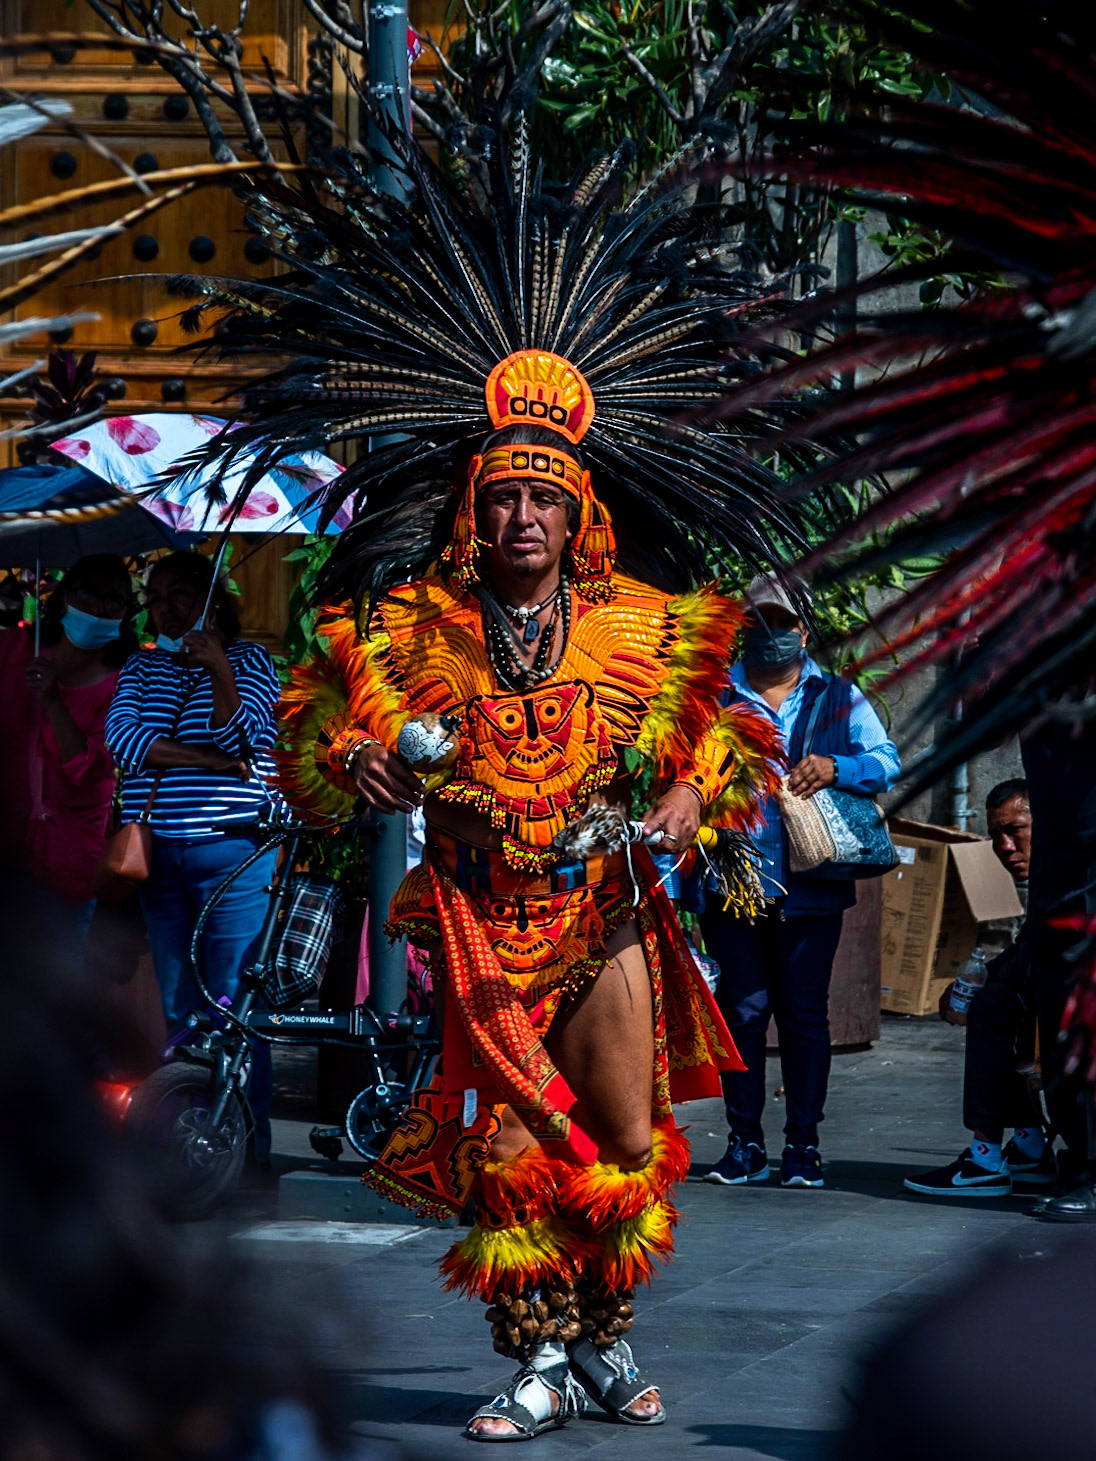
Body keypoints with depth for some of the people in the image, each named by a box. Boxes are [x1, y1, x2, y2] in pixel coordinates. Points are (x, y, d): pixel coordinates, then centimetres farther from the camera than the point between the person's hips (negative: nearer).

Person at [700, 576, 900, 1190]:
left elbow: (886, 762, 0)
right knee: (741, 1010, 1)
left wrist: (834, 767, -18)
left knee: (804, 1012, 0)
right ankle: (745, 1142, 8)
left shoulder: (839, 697, 11)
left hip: (810, 886, 0)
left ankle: (804, 1142, 7)